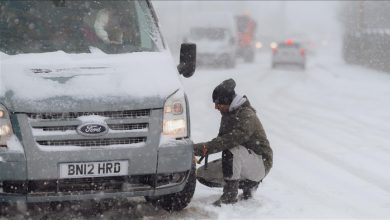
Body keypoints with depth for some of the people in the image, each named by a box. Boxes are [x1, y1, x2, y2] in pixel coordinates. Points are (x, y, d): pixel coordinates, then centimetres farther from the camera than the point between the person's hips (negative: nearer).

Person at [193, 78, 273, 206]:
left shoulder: (247, 116, -23)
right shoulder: (228, 114, 7)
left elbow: (231, 139, -37)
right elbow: (221, 139, 10)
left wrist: (203, 148, -41)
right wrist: (204, 150, -11)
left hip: (261, 164, -10)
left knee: (231, 150, -36)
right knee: (202, 174, 1)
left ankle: (230, 196, -27)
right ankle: (248, 184, 12)